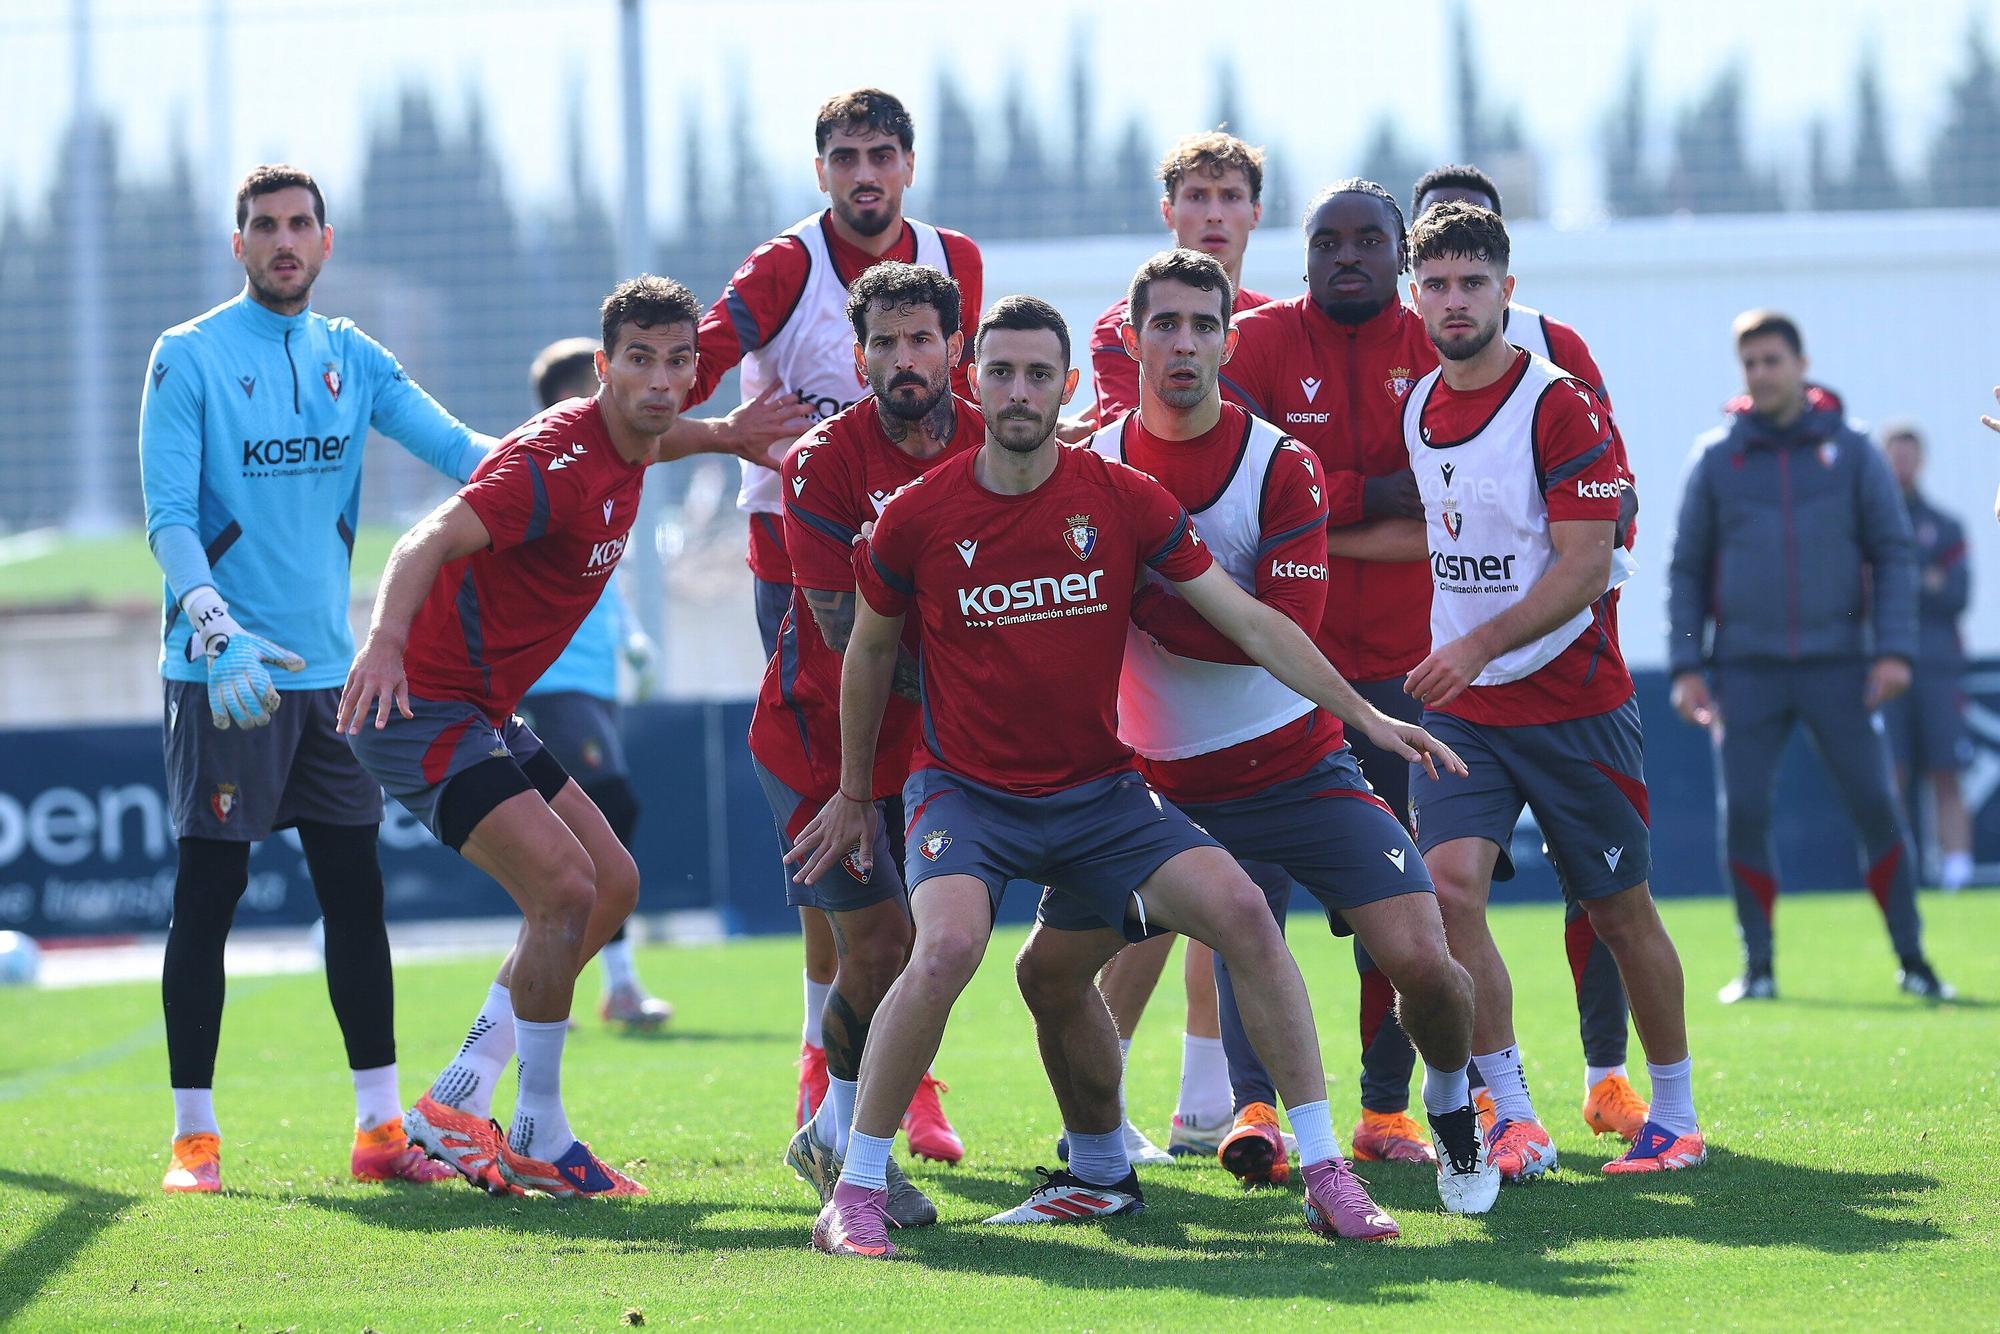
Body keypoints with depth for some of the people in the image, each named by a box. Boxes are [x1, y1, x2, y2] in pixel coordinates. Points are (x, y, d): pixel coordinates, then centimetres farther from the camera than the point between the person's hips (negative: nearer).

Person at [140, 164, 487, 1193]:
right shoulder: (188, 357, -4)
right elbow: (168, 518, -10)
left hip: (330, 669, 5)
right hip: (221, 674, -5)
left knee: (356, 893, 5)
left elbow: (453, 445, 2)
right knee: (206, 897, -3)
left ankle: (379, 1126, 10)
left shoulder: (351, 359, 11)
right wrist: (221, 632, -24)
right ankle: (193, 1135, 3)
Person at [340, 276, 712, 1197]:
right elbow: (431, 541, -38)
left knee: (611, 883, 11)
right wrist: (386, 640, -56)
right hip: (420, 707, -10)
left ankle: (457, 1103, 12)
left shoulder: (623, 456, 6)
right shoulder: (557, 459, -23)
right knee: (564, 887, -19)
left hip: (484, 714, 10)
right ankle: (538, 1140, -7)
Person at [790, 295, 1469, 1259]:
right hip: (966, 791, -2)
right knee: (947, 945, -31)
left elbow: (1248, 620, 0)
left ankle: (1324, 1172, -9)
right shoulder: (917, 518, -7)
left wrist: (1366, 716, -6)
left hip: (1098, 790, 2)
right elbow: (870, 651, 11)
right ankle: (855, 1194, -17)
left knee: (1239, 907, -18)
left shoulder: (1123, 500, -4)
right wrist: (854, 795, 18)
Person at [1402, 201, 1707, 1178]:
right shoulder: (1417, 407, 6)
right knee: (1448, 886, -16)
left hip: (1570, 698, -4)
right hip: (1458, 703, 4)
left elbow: (1586, 565, -18)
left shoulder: (1560, 405, -13)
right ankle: (1512, 1120, -11)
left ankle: (1676, 1115, 21)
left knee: (1621, 912, 6)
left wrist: (1481, 643, -27)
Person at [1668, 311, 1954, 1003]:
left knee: (1876, 807, -5)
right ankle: (1758, 965, 6)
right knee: (1743, 814, -5)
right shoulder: (1716, 458, 6)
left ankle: (1911, 959, 5)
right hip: (1747, 671, 1)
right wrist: (1685, 666, 1)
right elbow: (1687, 568, 9)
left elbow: (1893, 553, 5)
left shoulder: (1851, 451, 4)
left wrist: (1894, 649, -6)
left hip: (1838, 665, -1)